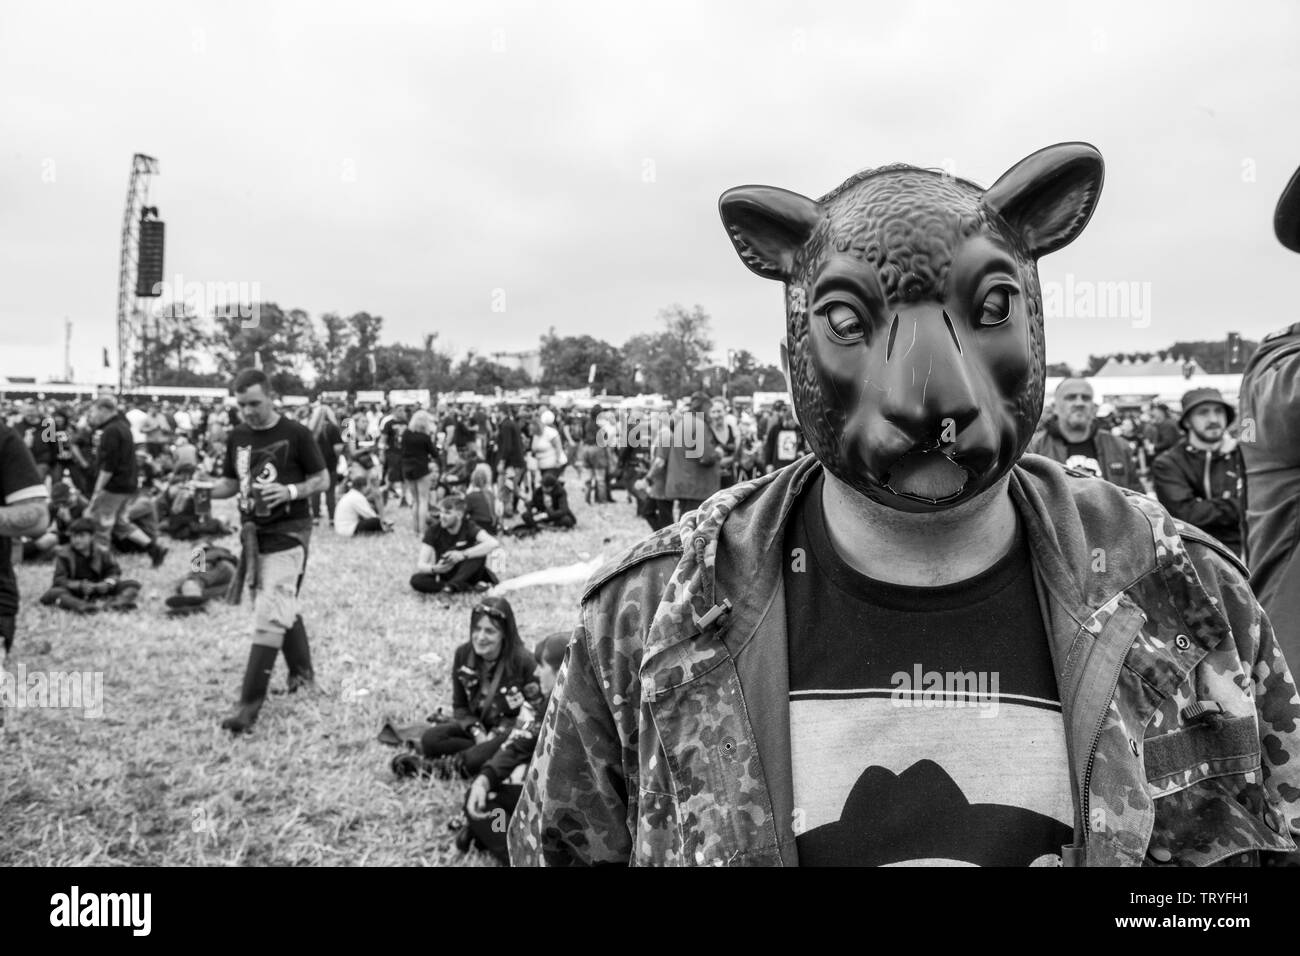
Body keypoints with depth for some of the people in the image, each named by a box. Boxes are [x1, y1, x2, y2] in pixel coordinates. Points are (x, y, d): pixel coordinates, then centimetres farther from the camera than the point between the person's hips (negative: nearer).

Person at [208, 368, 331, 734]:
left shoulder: (296, 435, -9)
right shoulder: (236, 437, 7)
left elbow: (323, 479, -5)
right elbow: (230, 483, 14)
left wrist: (291, 491, -22)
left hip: (288, 532, -6)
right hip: (252, 532, 6)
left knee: (269, 615, -11)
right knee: (282, 608, 17)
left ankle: (250, 702, -10)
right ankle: (302, 673, 36)